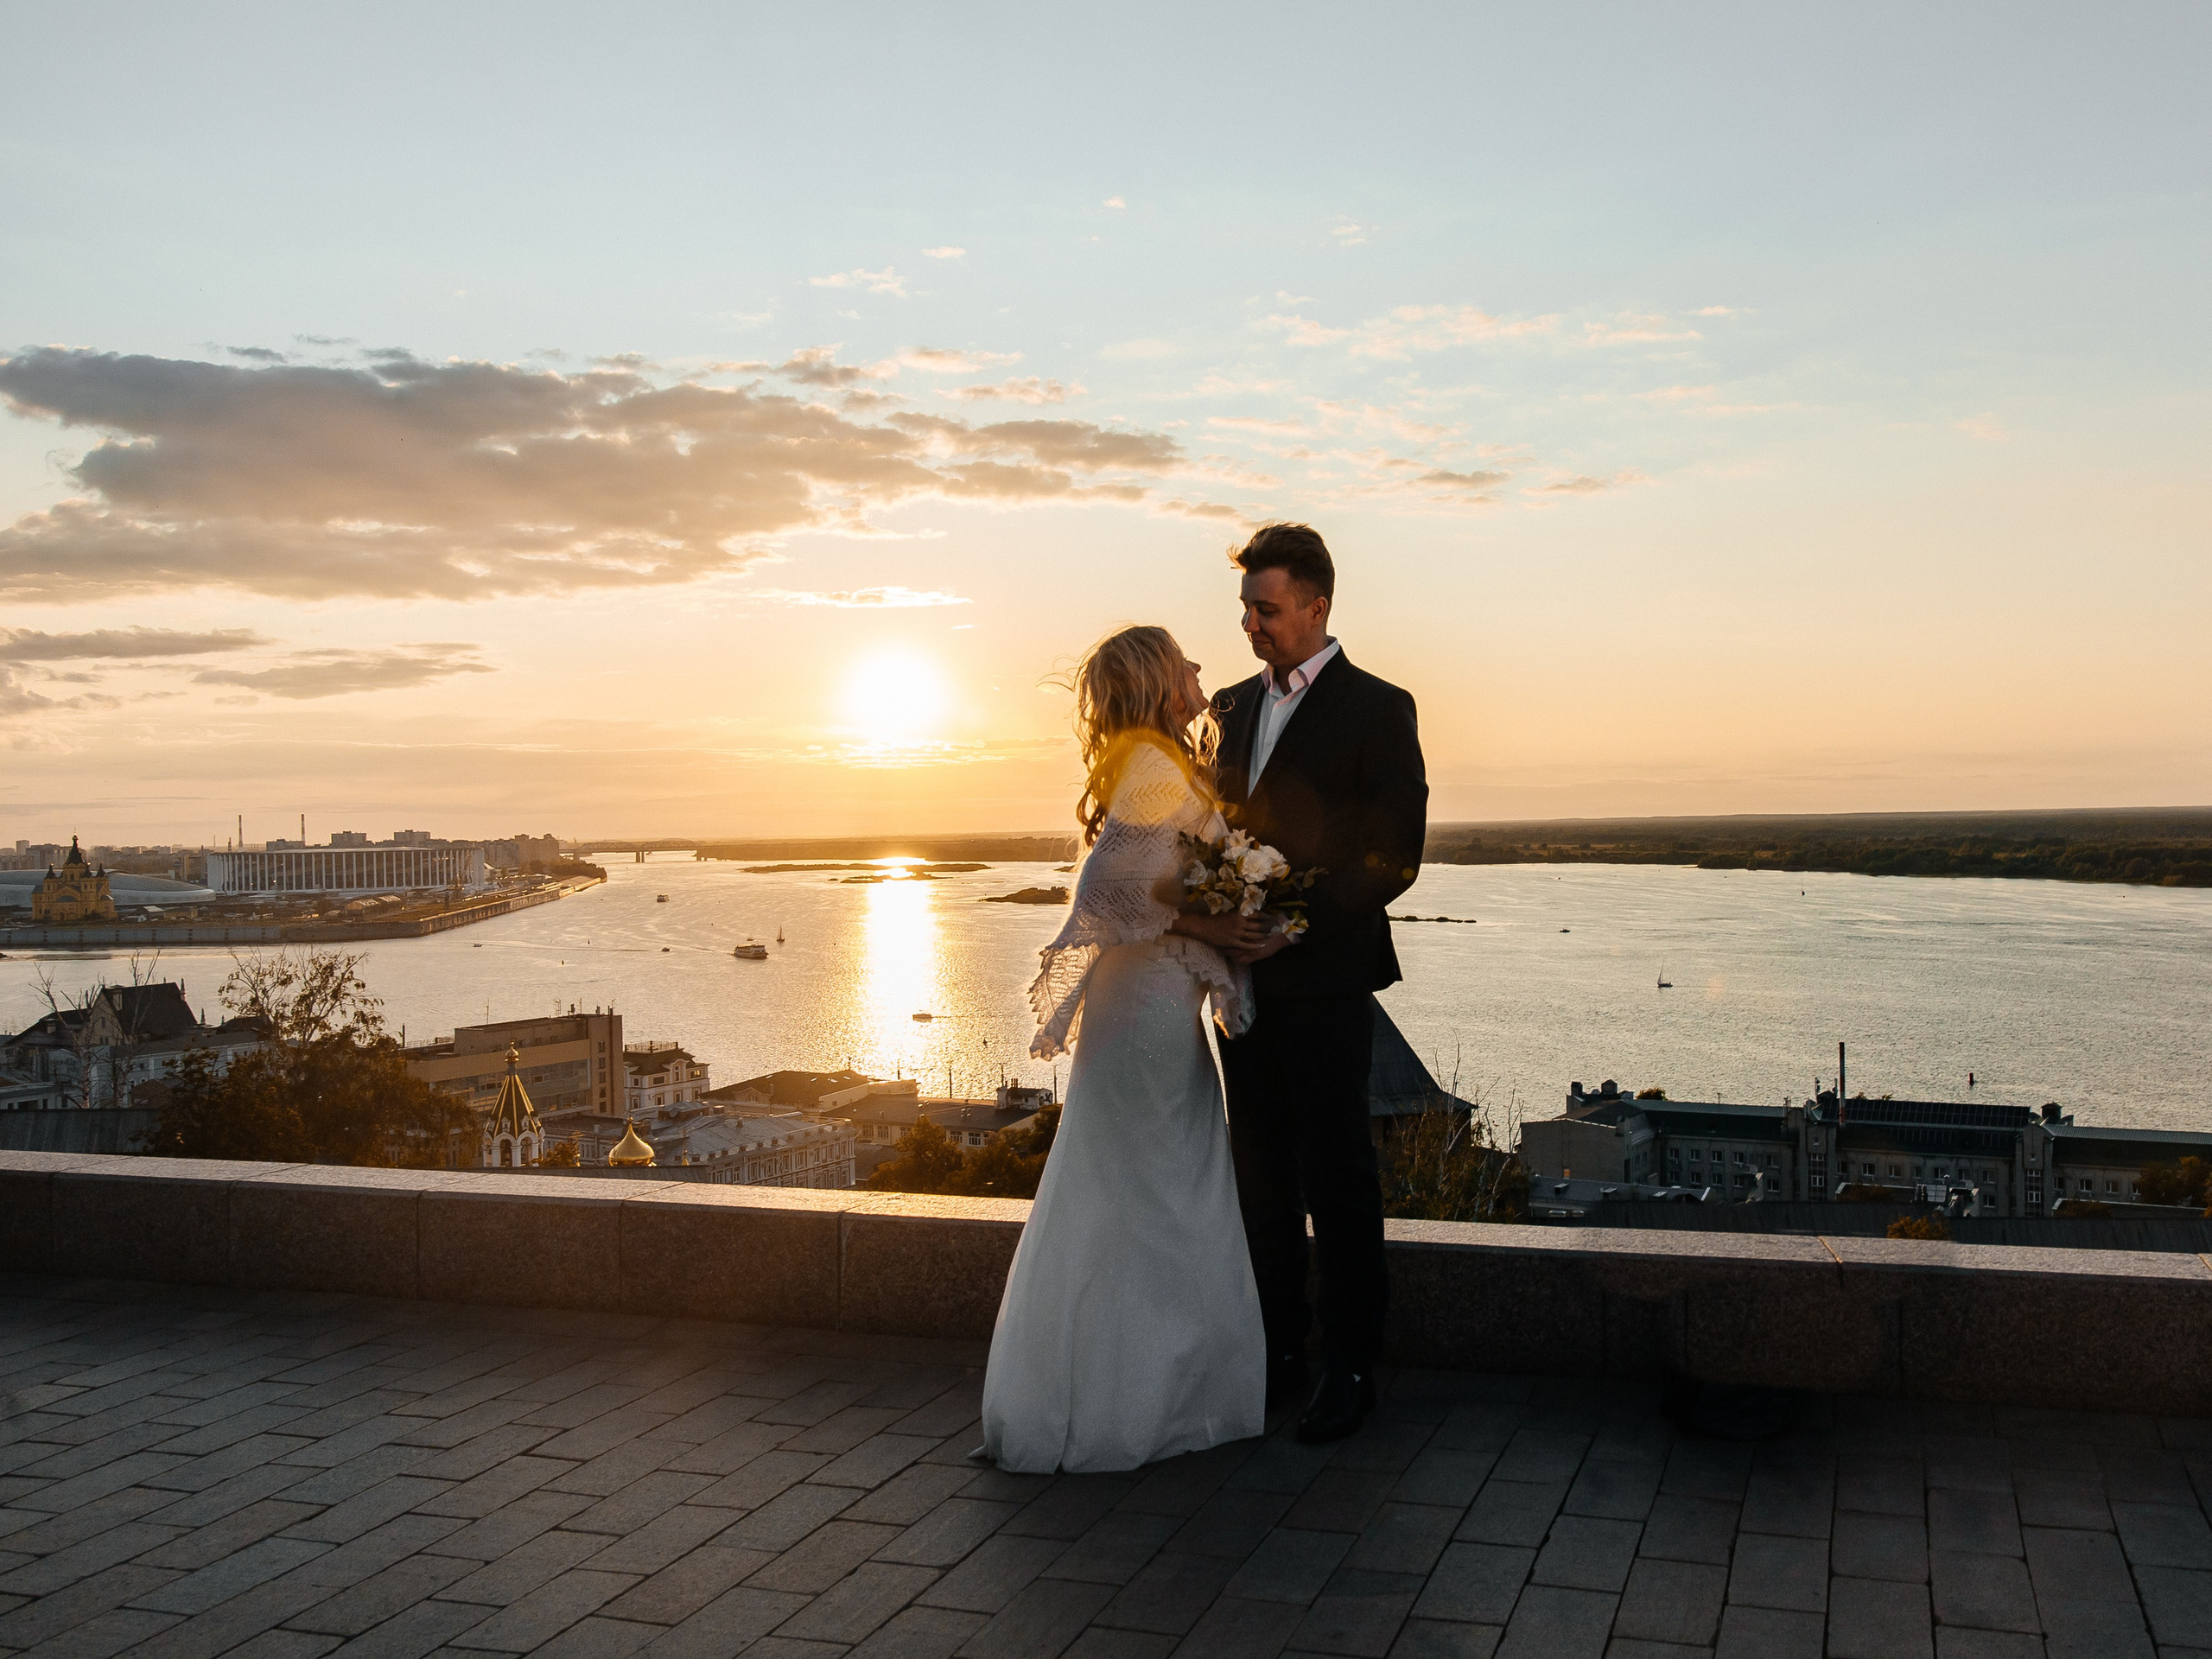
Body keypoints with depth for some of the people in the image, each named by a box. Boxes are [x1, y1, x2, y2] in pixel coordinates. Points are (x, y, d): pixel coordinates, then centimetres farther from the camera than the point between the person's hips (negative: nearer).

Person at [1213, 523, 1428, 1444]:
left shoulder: (1376, 708, -5)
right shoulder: (1231, 709, 14)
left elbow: (1396, 853, -10)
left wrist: (1299, 922, -18)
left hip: (1325, 978, -6)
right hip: (1245, 978, 6)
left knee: (1335, 1176, 1)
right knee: (1262, 1176, 12)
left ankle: (1350, 1366, 13)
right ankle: (1278, 1353, 23)